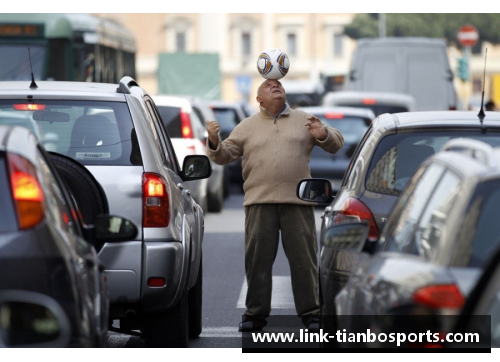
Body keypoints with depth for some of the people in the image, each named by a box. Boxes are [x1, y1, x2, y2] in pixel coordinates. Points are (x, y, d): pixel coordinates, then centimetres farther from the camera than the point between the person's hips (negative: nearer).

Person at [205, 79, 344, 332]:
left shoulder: (304, 121, 14)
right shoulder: (247, 126, 14)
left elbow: (336, 144, 15)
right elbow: (225, 156, 11)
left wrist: (323, 135, -7)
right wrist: (214, 142, -10)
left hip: (297, 201, 0)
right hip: (259, 202, 0)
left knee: (304, 259, 0)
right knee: (257, 260, 1)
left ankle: (311, 314, 6)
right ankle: (255, 314, 8)